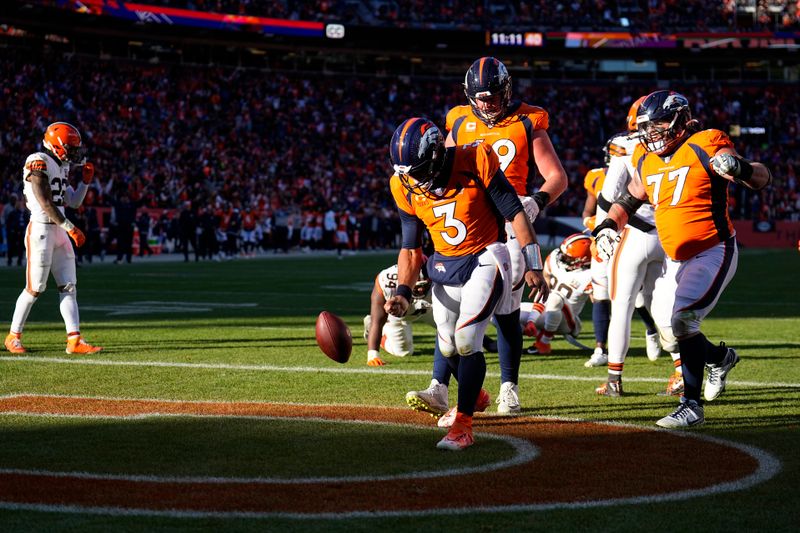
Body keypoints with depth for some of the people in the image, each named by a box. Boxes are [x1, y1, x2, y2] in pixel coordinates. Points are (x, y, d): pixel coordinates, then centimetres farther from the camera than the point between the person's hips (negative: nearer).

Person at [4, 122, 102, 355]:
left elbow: (74, 202, 18)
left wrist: (85, 180, 5)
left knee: (69, 287, 2)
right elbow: (45, 204, -19)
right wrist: (70, 228, -21)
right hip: (41, 230, -9)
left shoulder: (61, 167, 15)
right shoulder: (39, 163, -13)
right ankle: (13, 337, 12)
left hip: (59, 232, 9)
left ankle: (74, 340, 0)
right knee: (35, 288, -2)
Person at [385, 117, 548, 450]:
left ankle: (462, 426, -12)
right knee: (449, 349, 10)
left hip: (485, 259, -5)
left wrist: (532, 266, -13)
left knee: (466, 340, -18)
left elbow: (515, 213, -12)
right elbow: (410, 247, 4)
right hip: (444, 266, 5)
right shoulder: (404, 187, -6)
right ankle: (473, 396, 41)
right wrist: (403, 292, -9)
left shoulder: (475, 162, -20)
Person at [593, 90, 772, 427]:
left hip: (713, 253, -8)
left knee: (683, 320, -22)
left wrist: (741, 169, -40)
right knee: (672, 332, 13)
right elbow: (628, 200, 21)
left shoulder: (703, 148, -14)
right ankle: (720, 357, 43)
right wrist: (607, 226, 2)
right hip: (675, 260, 8)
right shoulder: (646, 161, 6)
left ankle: (692, 405, -13)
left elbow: (762, 179, -18)